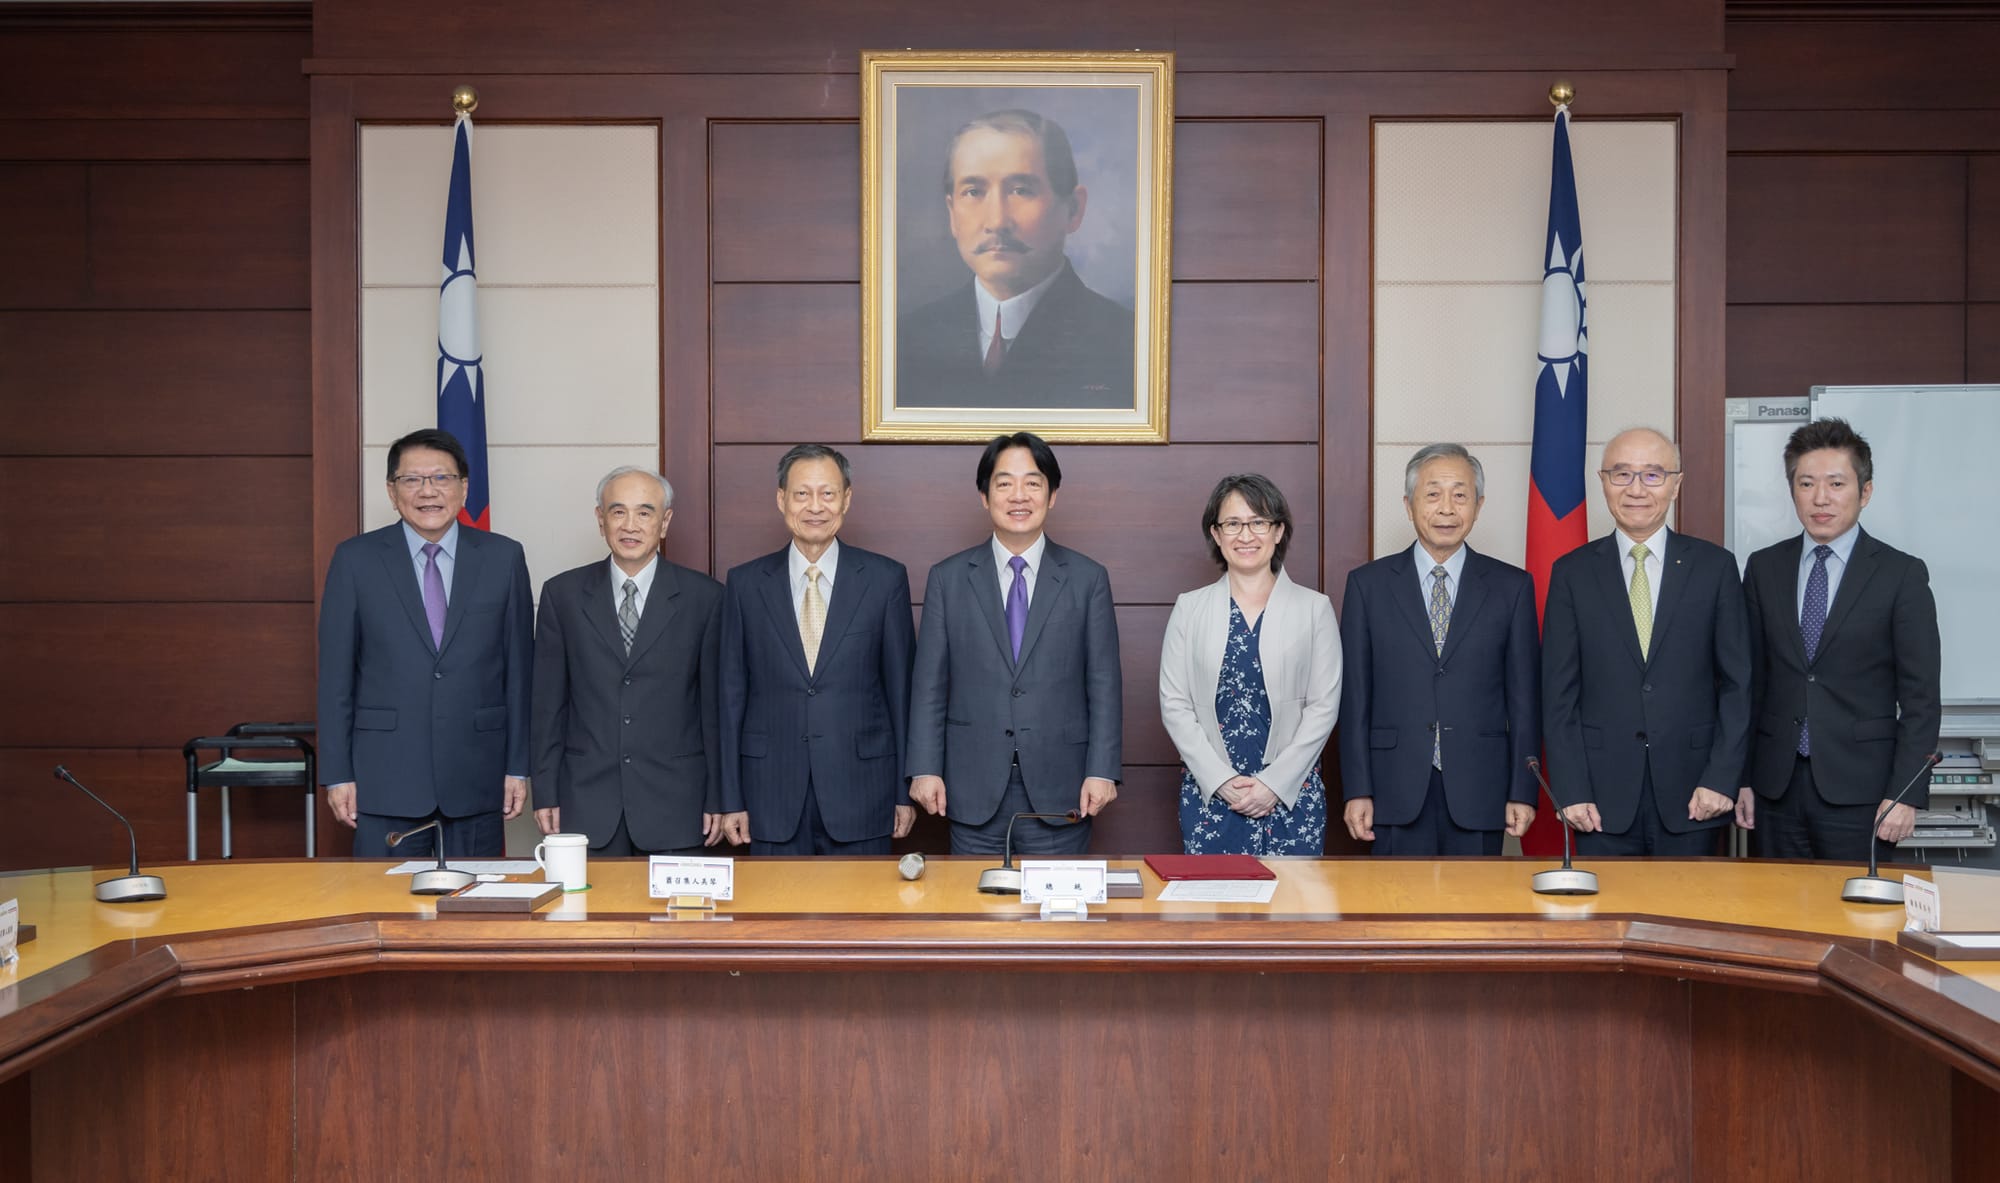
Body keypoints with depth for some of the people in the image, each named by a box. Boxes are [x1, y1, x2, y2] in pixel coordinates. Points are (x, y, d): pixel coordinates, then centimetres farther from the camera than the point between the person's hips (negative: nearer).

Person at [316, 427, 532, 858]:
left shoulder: (503, 558, 4)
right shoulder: (356, 560, 2)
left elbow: (519, 668, 5)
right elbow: (336, 674, 3)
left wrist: (518, 766, 2)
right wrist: (337, 773, -1)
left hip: (477, 778, 1)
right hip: (385, 778, -1)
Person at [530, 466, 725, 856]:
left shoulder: (704, 597, 1)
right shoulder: (562, 594, 5)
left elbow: (717, 705, 2)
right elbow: (548, 702, 6)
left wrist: (718, 797, 0)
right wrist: (546, 794, 3)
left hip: (676, 805, -1)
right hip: (586, 806, 1)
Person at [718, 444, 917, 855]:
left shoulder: (886, 578, 1)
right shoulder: (745, 583, 4)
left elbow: (902, 687, 3)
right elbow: (733, 694, 5)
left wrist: (906, 790, 2)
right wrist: (732, 799, 3)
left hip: (861, 792, -1)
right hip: (772, 795, 1)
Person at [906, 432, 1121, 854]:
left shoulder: (1087, 579, 5)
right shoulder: (948, 579, 6)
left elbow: (1104, 684, 3)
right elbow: (929, 685, 4)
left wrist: (1103, 771, -5)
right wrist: (925, 769, -3)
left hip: (1059, 793, 0)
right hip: (974, 793, 0)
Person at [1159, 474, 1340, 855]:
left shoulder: (1315, 608, 5)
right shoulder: (1190, 609, 6)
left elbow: (1324, 706, 1)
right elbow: (1174, 705, 2)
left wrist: (1275, 782, -8)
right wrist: (1221, 780, -8)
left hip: (1292, 792, 0)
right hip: (1208, 795, 1)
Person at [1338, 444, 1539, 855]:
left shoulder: (1511, 586, 6)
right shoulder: (1368, 584, 4)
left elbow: (1524, 697, 5)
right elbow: (1355, 696, 2)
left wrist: (1523, 791, 0)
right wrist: (1357, 790, -2)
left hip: (1479, 792, 0)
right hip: (1397, 791, 0)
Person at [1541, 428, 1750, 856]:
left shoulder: (1715, 566, 4)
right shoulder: (1572, 572, 3)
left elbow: (1737, 683, 3)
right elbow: (1558, 692, 1)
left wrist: (1722, 779, -5)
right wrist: (1570, 790, -6)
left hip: (1691, 796, 0)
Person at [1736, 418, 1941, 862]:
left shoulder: (1902, 575, -2)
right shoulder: (1764, 568, 7)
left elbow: (1920, 697, -3)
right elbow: (1752, 680, 9)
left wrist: (1906, 794, -9)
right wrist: (1742, 777, 5)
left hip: (1858, 792, -2)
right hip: (1775, 787, 3)